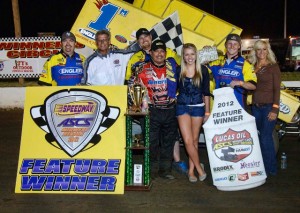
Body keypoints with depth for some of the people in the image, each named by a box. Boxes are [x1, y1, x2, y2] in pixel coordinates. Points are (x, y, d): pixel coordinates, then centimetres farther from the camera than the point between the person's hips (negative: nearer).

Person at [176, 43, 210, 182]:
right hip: (182, 107, 0)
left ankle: (191, 170, 18)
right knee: (188, 140, -9)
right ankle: (199, 168, 5)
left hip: (198, 107, 0)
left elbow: (206, 92, 4)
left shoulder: (203, 70, 1)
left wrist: (207, 111, 3)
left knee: (194, 140, 8)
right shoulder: (178, 71, 1)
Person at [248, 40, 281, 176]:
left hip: (269, 106, -5)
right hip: (255, 107, 5)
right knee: (258, 137, 8)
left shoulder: (273, 66, -2)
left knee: (265, 137, -7)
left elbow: (277, 89, -6)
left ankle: (270, 168, 5)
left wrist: (274, 109, -14)